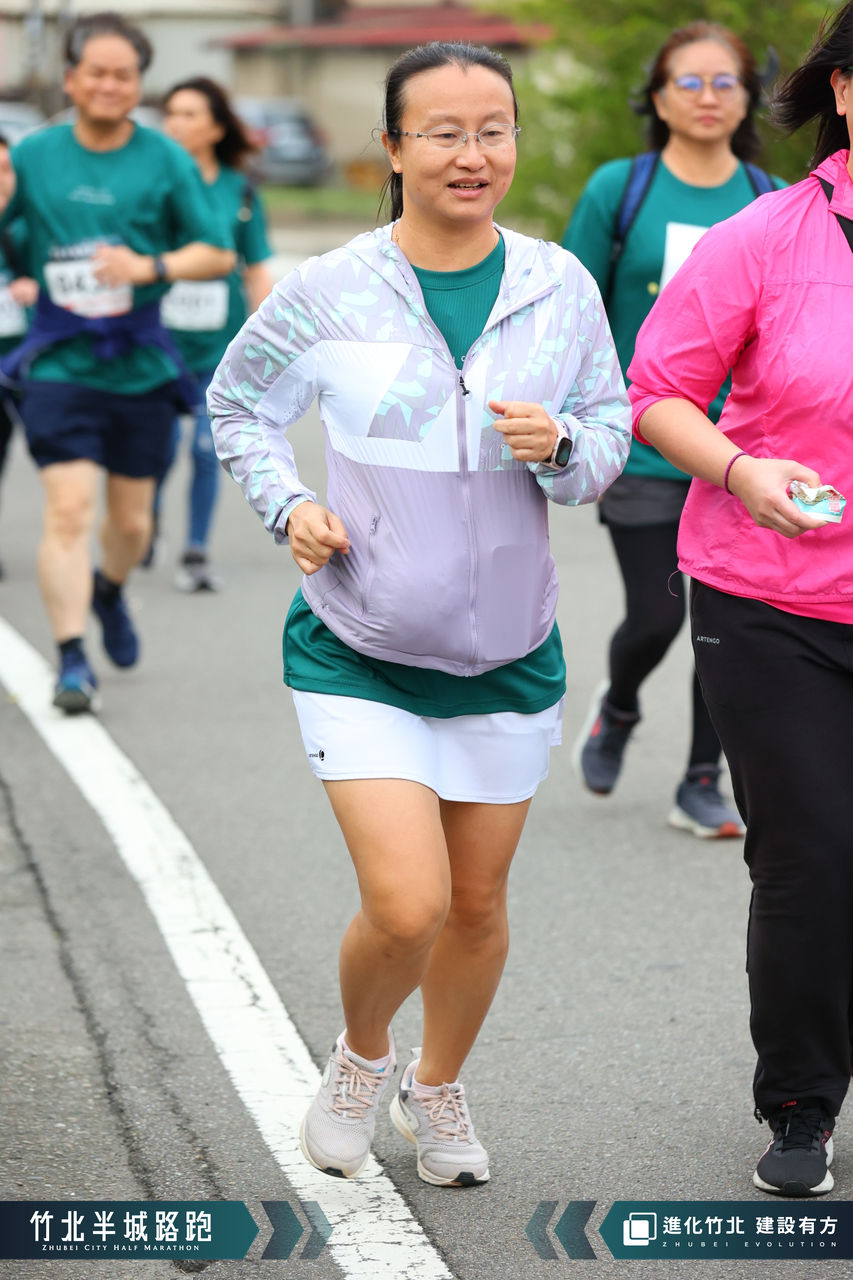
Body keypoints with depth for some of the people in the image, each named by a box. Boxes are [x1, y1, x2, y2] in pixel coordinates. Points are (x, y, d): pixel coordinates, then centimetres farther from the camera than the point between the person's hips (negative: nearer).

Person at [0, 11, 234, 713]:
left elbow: (219, 254, 1)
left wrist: (149, 267, -15)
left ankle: (110, 590, 46)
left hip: (142, 363, 1)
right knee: (68, 508, -15)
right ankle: (73, 660, -12)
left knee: (132, 517, 12)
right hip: (60, 362, -1)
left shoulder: (166, 161, 0)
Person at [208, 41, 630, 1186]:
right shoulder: (327, 294, -8)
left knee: (476, 906, 13)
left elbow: (612, 437, 6)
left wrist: (560, 444, -16)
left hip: (506, 654, 3)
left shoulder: (560, 287, -3)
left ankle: (438, 1091, 40)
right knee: (406, 906, -14)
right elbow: (239, 404, 10)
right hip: (359, 652, -3)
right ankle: (360, 1057, 20)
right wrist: (288, 506, -5)